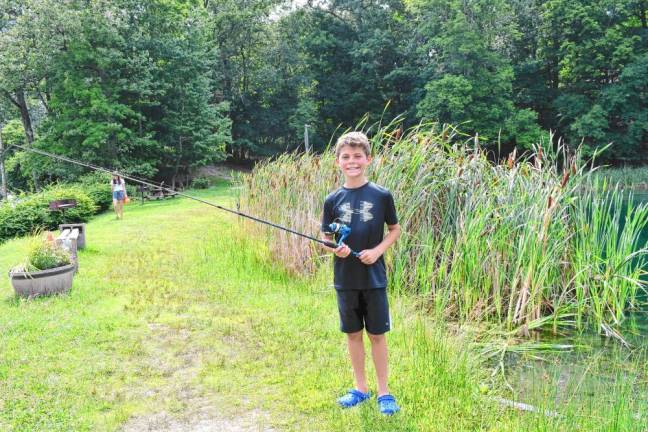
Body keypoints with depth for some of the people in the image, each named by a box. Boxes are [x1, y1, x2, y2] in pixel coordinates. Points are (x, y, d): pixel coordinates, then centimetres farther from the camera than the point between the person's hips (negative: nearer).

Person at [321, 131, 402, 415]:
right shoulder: (333, 200, -1)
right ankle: (360, 388, 29)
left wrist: (377, 251, -12)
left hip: (373, 277, -2)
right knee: (353, 333, 13)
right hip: (345, 279, 2)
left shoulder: (381, 195, -6)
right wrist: (335, 248, -16)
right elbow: (326, 239, 6)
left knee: (377, 334, 6)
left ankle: (383, 391, 21)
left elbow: (395, 230, 4)